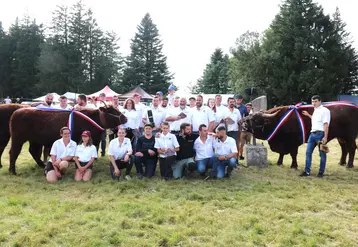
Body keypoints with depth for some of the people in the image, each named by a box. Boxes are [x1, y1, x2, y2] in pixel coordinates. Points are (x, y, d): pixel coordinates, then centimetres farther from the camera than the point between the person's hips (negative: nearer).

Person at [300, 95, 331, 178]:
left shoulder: (325, 110, -8)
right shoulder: (315, 110, 16)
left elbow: (326, 124, -14)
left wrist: (325, 137, -19)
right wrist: (308, 115, 33)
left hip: (320, 134, -8)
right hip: (312, 133, 8)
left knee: (322, 154, 3)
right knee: (308, 152, 6)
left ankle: (321, 172, 12)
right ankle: (307, 171, 12)